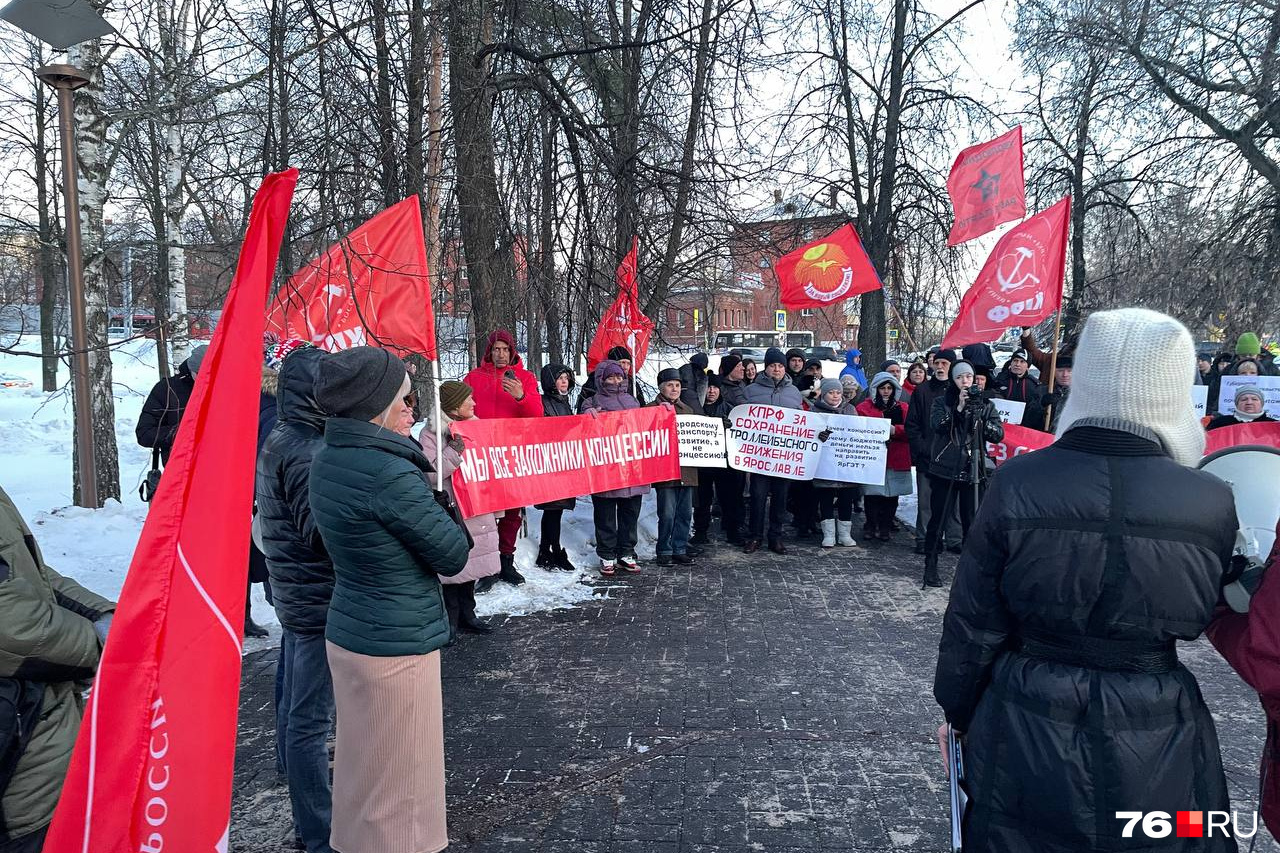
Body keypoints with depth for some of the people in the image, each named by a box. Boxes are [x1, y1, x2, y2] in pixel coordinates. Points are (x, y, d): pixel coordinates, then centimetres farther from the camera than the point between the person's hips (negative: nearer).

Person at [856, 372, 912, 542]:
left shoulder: (903, 408, 15)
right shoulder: (864, 407, 7)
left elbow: (910, 431, 3)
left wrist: (895, 430, -14)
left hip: (896, 460, 2)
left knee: (892, 494, 1)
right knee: (872, 493, -5)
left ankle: (886, 527, 12)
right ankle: (871, 526, 9)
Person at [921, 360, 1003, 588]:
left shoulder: (985, 404, 10)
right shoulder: (942, 402, 5)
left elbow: (999, 434, 1)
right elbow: (936, 425, -13)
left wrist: (980, 419, -14)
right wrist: (958, 408, -22)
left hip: (973, 471, 2)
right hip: (944, 470, -2)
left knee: (971, 522, 3)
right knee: (937, 519, 0)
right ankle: (931, 567, 9)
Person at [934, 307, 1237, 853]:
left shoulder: (1018, 484, -16)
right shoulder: (1211, 503, -13)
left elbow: (973, 623, -8)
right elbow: (1204, 616, 4)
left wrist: (958, 711, 5)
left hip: (1026, 734, 0)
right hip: (1156, 748, 1)